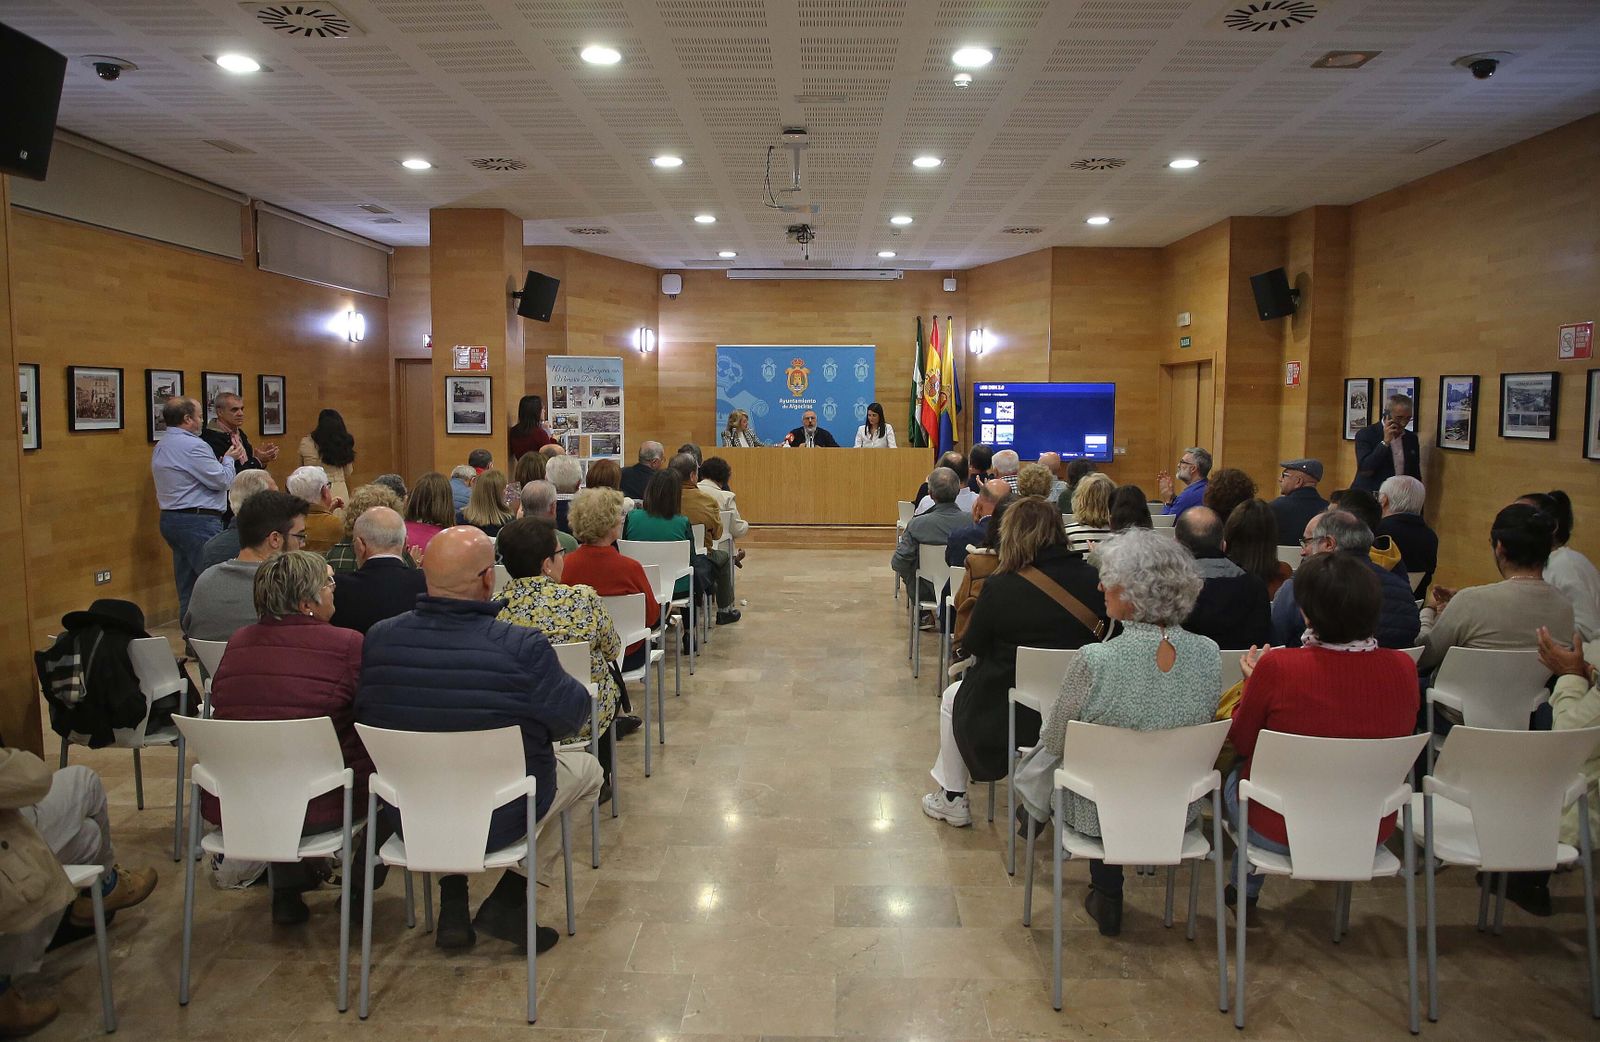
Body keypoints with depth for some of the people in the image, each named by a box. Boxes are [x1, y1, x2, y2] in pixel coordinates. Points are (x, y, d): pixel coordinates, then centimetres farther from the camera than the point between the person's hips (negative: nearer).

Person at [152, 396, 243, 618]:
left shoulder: (161, 447, 16)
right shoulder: (192, 446, -15)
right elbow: (223, 481, -13)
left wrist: (223, 461, 15)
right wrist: (229, 459, 5)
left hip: (170, 519, 10)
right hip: (198, 521, -10)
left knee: (187, 585, 12)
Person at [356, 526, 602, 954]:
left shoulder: (378, 638, -12)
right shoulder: (522, 647, -25)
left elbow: (364, 717, 3)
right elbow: (571, 716, -13)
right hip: (499, 821, -4)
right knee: (587, 768, 22)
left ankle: (452, 904, 27)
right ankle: (509, 899, 14)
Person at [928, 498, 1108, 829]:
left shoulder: (1000, 588, -18)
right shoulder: (1092, 579, -8)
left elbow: (971, 647, -4)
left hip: (1013, 719, -5)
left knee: (953, 697, 25)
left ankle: (951, 800, 32)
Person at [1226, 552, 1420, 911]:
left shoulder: (1277, 667, -25)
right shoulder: (1402, 667, -13)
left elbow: (1241, 742, -7)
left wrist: (1253, 681, 8)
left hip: (1282, 833, -4)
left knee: (1234, 776, 26)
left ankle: (1244, 890, 45)